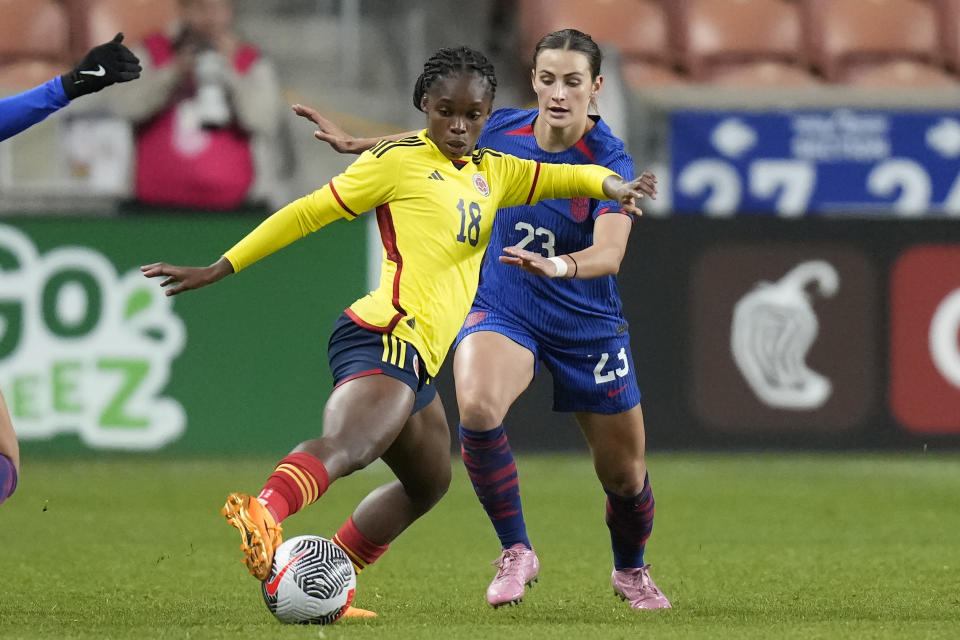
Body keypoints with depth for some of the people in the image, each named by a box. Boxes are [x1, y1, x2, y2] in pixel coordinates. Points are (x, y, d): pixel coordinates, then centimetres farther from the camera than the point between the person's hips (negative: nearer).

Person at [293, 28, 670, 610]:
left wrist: (557, 266, -56)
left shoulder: (610, 162, -21)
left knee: (626, 476, 7)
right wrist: (357, 143, 13)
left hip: (588, 326, -1)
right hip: (502, 311, 1)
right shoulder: (501, 132, -9)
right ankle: (516, 554, -14)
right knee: (477, 406, -32)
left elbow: (610, 253, -37)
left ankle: (631, 571, 43)